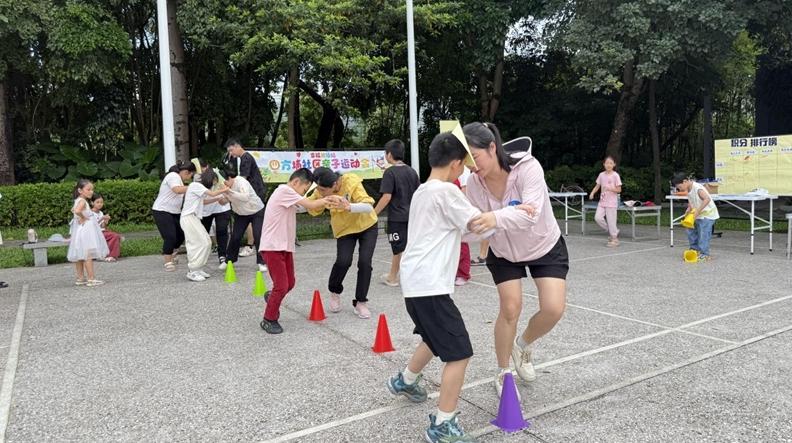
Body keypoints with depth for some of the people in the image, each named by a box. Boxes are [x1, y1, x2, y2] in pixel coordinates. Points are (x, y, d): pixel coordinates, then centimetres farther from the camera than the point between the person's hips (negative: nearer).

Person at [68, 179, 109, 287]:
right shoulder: (82, 201, -17)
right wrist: (83, 218, -19)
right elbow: (77, 211, -37)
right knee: (88, 254, -8)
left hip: (81, 230, 10)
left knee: (80, 255, 13)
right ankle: (91, 279, -7)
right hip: (85, 230, -10)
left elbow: (73, 209, 31)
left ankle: (80, 278, 21)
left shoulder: (78, 201, 13)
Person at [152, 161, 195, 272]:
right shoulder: (173, 176, -14)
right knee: (170, 237, -13)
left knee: (181, 235, 9)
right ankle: (168, 263, -2)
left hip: (174, 212, 10)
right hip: (162, 211, -10)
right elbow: (177, 190, -33)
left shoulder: (178, 178, 16)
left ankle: (171, 256, 30)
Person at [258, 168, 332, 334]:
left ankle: (272, 298, 42)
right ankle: (269, 319, 11)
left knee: (290, 283, 14)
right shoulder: (284, 190, -15)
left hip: (285, 246, 10)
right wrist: (327, 199, -5)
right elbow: (311, 205, -17)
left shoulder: (288, 195, 18)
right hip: (273, 247, -10)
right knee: (281, 286, -6)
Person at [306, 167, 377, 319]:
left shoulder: (352, 182, -31)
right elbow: (310, 205, -7)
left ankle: (361, 302, 8)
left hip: (367, 226, -2)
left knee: (364, 262, -12)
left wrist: (349, 207, -57)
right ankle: (335, 291, 13)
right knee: (343, 261, -18)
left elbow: (368, 207, -39)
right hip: (345, 230, 2)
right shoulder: (321, 190, -20)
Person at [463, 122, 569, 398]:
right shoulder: (473, 183, -20)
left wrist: (498, 218, -64)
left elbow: (532, 213, -46)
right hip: (504, 252, 2)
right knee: (510, 308, -6)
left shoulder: (527, 167, -32)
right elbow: (478, 226, -14)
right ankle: (503, 374, 17)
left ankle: (523, 345, 21)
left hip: (545, 246, -1)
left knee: (554, 308, -12)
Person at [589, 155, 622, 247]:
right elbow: (597, 186, 11)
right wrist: (592, 193, -7)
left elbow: (619, 190, -7)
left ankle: (614, 239, 13)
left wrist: (610, 188, -23)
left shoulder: (615, 175, -7)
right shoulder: (601, 175, 6)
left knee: (611, 220, -2)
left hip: (611, 202, -5)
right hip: (602, 201, 5)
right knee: (598, 218, -7)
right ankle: (612, 231, 14)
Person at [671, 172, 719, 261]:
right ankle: (695, 249, 26)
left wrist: (698, 211, -35)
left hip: (707, 214, -9)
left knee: (703, 234, -9)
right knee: (691, 231, 14)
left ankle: (704, 254, -3)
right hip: (698, 215, 9)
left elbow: (707, 199, -35)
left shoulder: (697, 188, -24)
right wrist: (689, 210, -7)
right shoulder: (689, 190, 3)